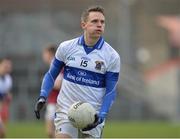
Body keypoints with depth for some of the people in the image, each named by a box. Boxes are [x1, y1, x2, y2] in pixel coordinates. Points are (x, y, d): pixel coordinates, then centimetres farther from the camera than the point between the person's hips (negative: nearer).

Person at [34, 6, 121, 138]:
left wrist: (101, 116, -14)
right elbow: (52, 74, 12)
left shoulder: (112, 56, -4)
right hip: (66, 111, 0)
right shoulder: (66, 47, 0)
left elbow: (110, 91, -1)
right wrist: (43, 97, -3)